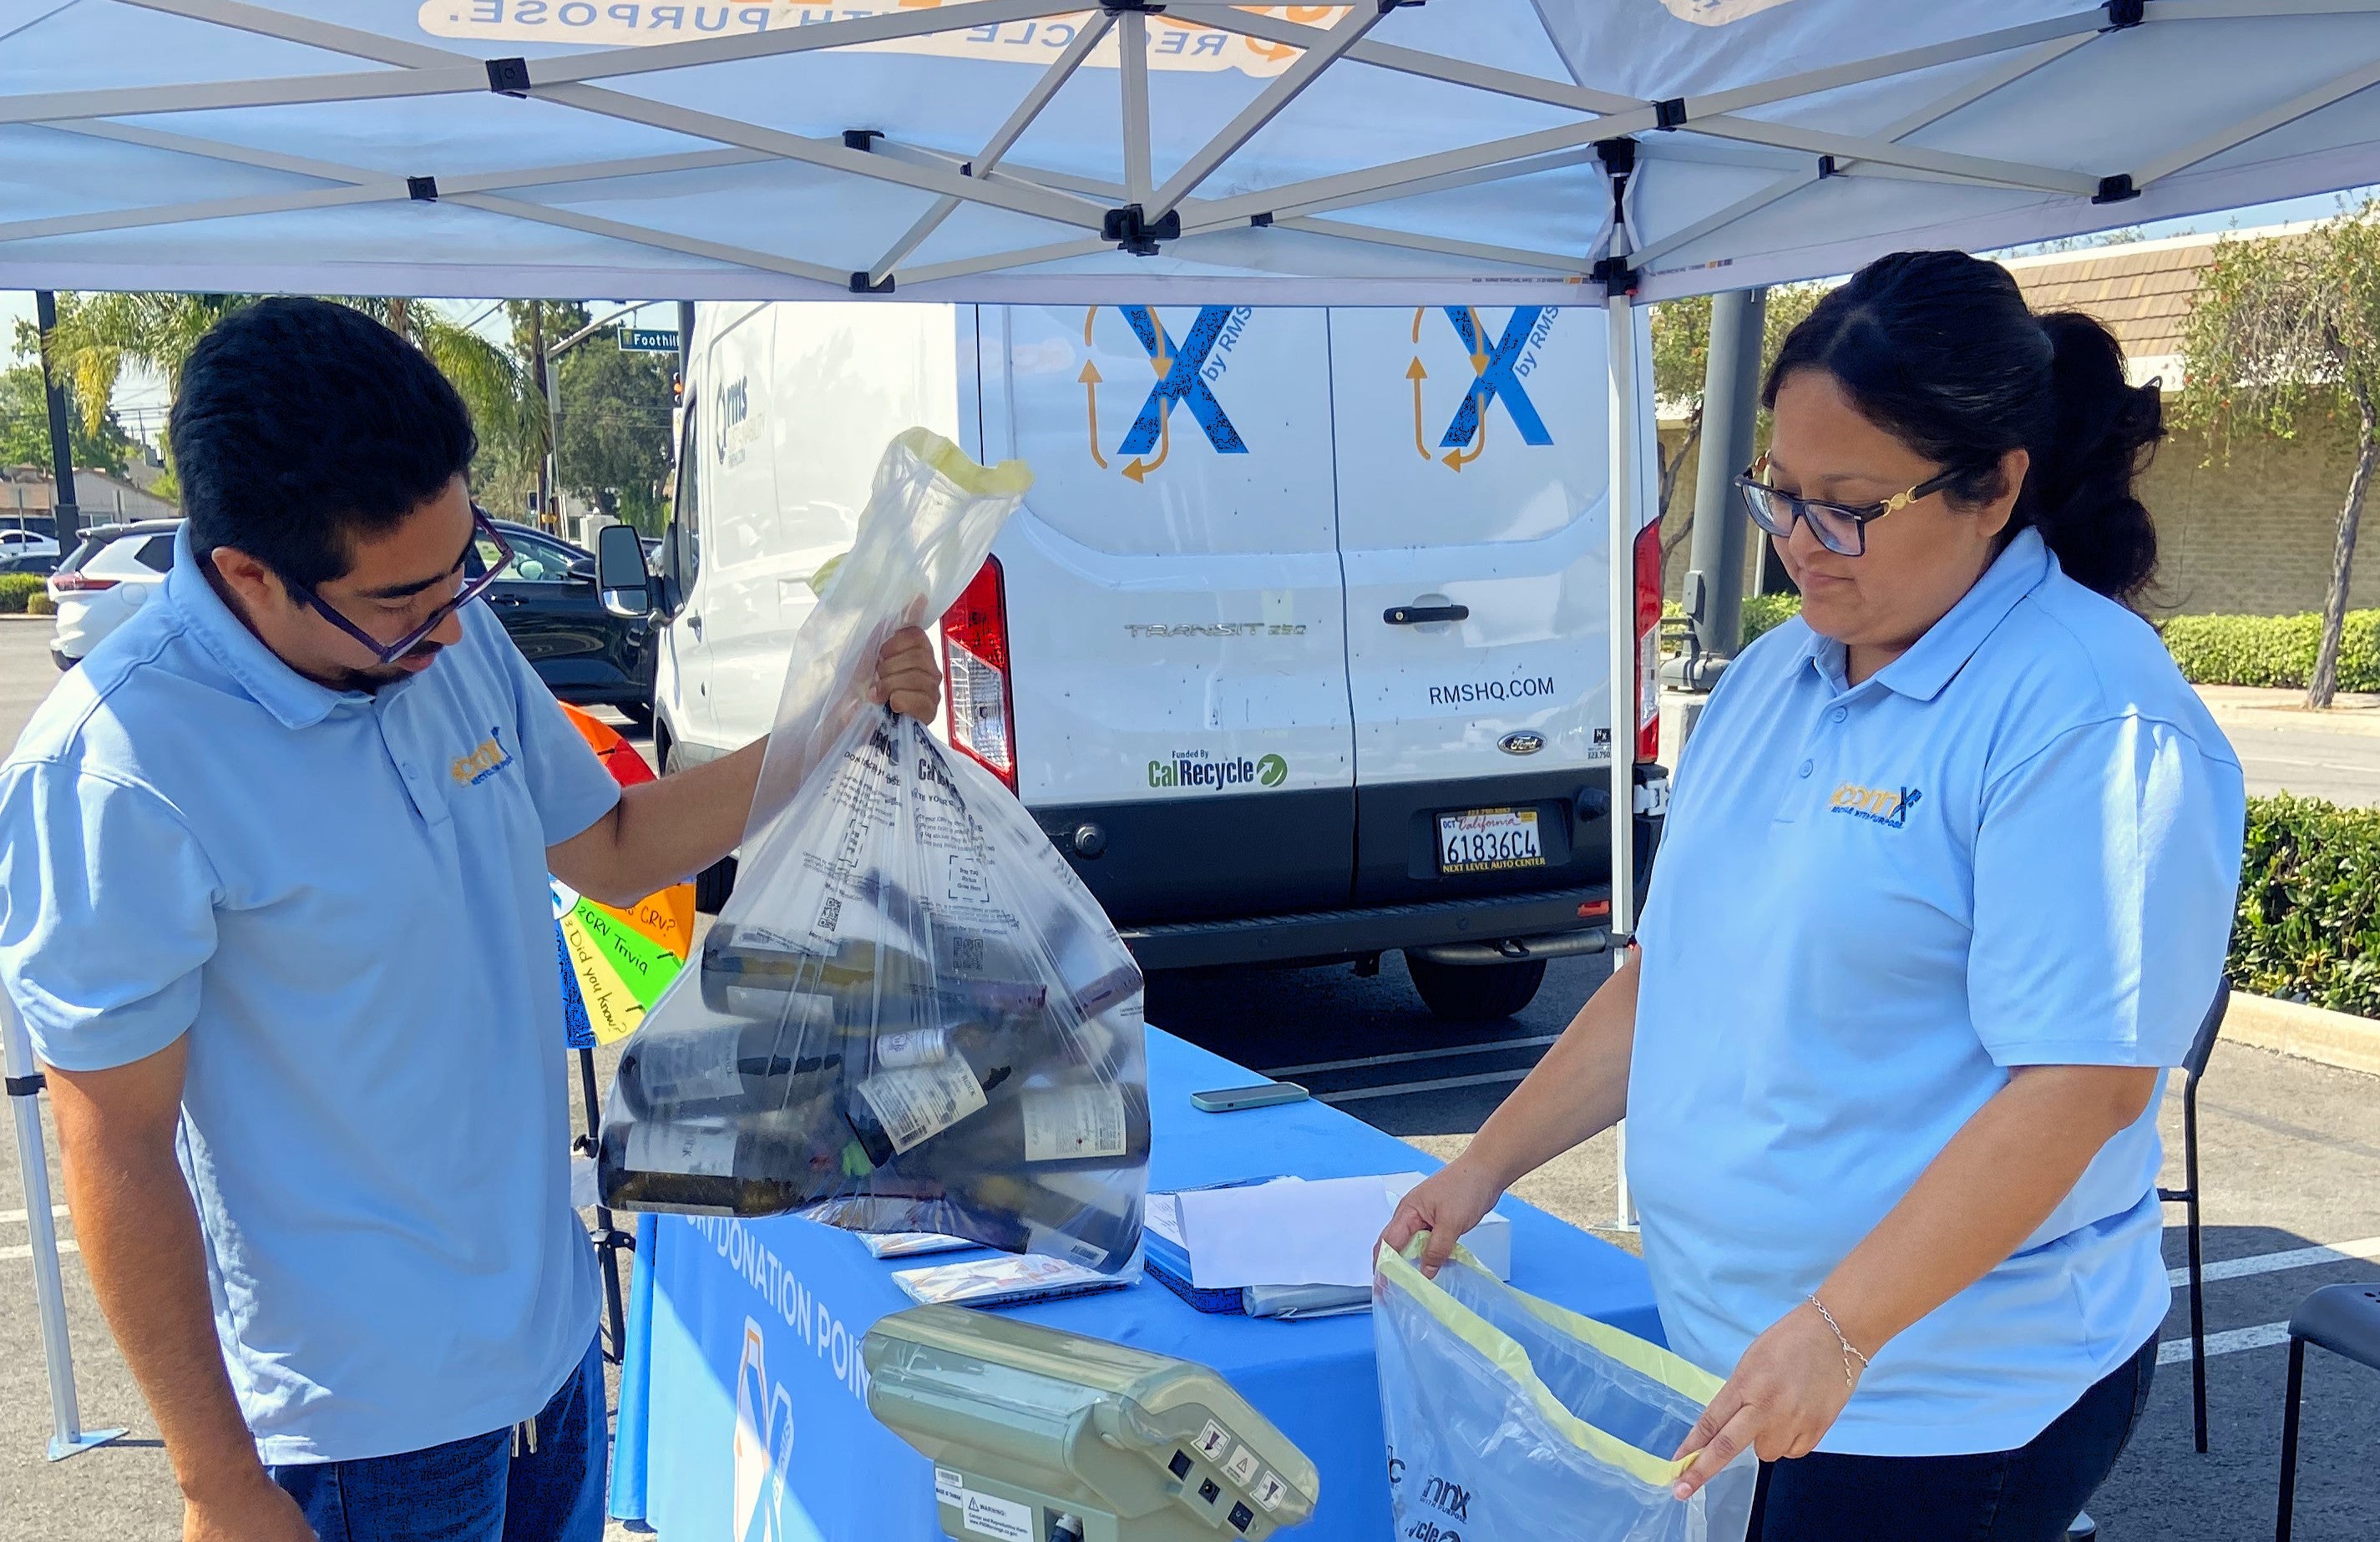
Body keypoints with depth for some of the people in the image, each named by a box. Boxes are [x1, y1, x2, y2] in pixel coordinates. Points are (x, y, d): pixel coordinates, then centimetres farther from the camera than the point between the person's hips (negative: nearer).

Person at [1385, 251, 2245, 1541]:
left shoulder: (2084, 712, -17)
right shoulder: (1771, 678, 7)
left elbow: (2085, 1080, -23)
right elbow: (1671, 969, 13)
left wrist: (1836, 1331, -25)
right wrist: (1485, 1167, 10)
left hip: (1949, 1400, -7)